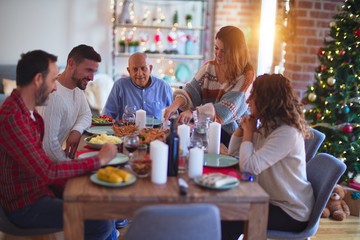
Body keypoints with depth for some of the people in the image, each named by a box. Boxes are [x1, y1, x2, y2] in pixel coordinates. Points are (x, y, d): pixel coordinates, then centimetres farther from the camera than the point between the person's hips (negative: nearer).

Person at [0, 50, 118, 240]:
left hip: (41, 188, 10)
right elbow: (48, 172, -29)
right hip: (25, 205, -10)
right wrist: (99, 160, -23)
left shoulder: (28, 111, 6)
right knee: (102, 223, -17)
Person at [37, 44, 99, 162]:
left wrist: (76, 131, -14)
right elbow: (48, 143, -28)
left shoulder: (77, 86, 0)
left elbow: (86, 114, 8)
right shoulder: (54, 96, -29)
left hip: (62, 152, 8)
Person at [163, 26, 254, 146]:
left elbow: (225, 109, -21)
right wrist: (175, 104, -25)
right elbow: (191, 91, -4)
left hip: (232, 135, -5)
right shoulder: (209, 67, 6)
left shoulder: (245, 75, -10)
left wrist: (194, 112, -33)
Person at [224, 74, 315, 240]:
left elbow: (249, 166, -33)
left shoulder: (287, 132, -26)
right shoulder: (267, 126, 6)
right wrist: (243, 126, -3)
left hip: (291, 212, -9)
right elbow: (233, 152, 11)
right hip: (271, 200, 9)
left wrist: (248, 132, -18)